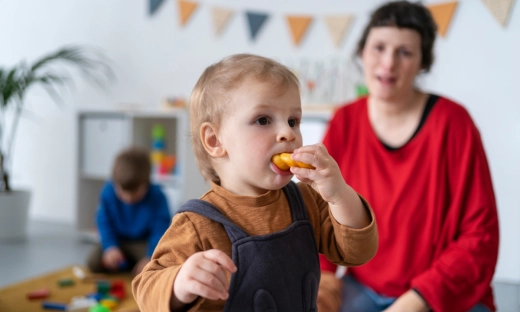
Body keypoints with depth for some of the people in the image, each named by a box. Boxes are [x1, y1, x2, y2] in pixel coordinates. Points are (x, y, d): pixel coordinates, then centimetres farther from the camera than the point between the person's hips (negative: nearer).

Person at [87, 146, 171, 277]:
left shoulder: (157, 198, -20)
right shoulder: (108, 191, -13)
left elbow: (160, 231, -21)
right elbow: (104, 222, -8)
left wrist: (150, 258, -34)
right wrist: (110, 246, -24)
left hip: (145, 244, -2)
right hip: (118, 242, 2)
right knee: (94, 261, -21)